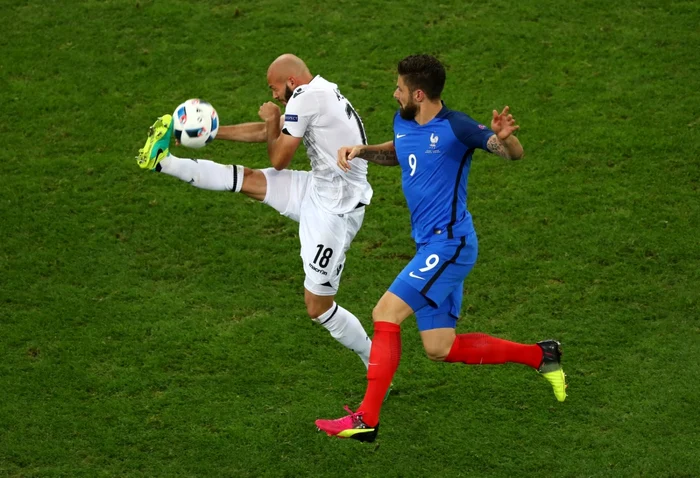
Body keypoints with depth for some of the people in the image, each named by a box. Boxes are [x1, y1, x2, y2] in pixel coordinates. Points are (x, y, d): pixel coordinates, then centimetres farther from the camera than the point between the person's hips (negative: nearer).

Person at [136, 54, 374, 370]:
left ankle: (377, 365, 13)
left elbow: (278, 159, -11)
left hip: (335, 211, -9)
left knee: (317, 307, -1)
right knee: (245, 179, 8)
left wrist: (273, 121, 7)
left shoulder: (305, 98, -16)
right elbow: (265, 132, 24)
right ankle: (163, 161, 17)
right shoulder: (322, 93, 14)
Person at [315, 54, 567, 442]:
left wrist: (504, 138, -40)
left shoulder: (454, 127, -15)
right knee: (440, 349, 11)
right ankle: (539, 356, 24)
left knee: (385, 313, -15)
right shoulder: (403, 122, 8)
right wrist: (361, 151, 12)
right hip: (431, 246, 9)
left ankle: (366, 420, -11)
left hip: (449, 243, -9)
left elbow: (514, 153, -17)